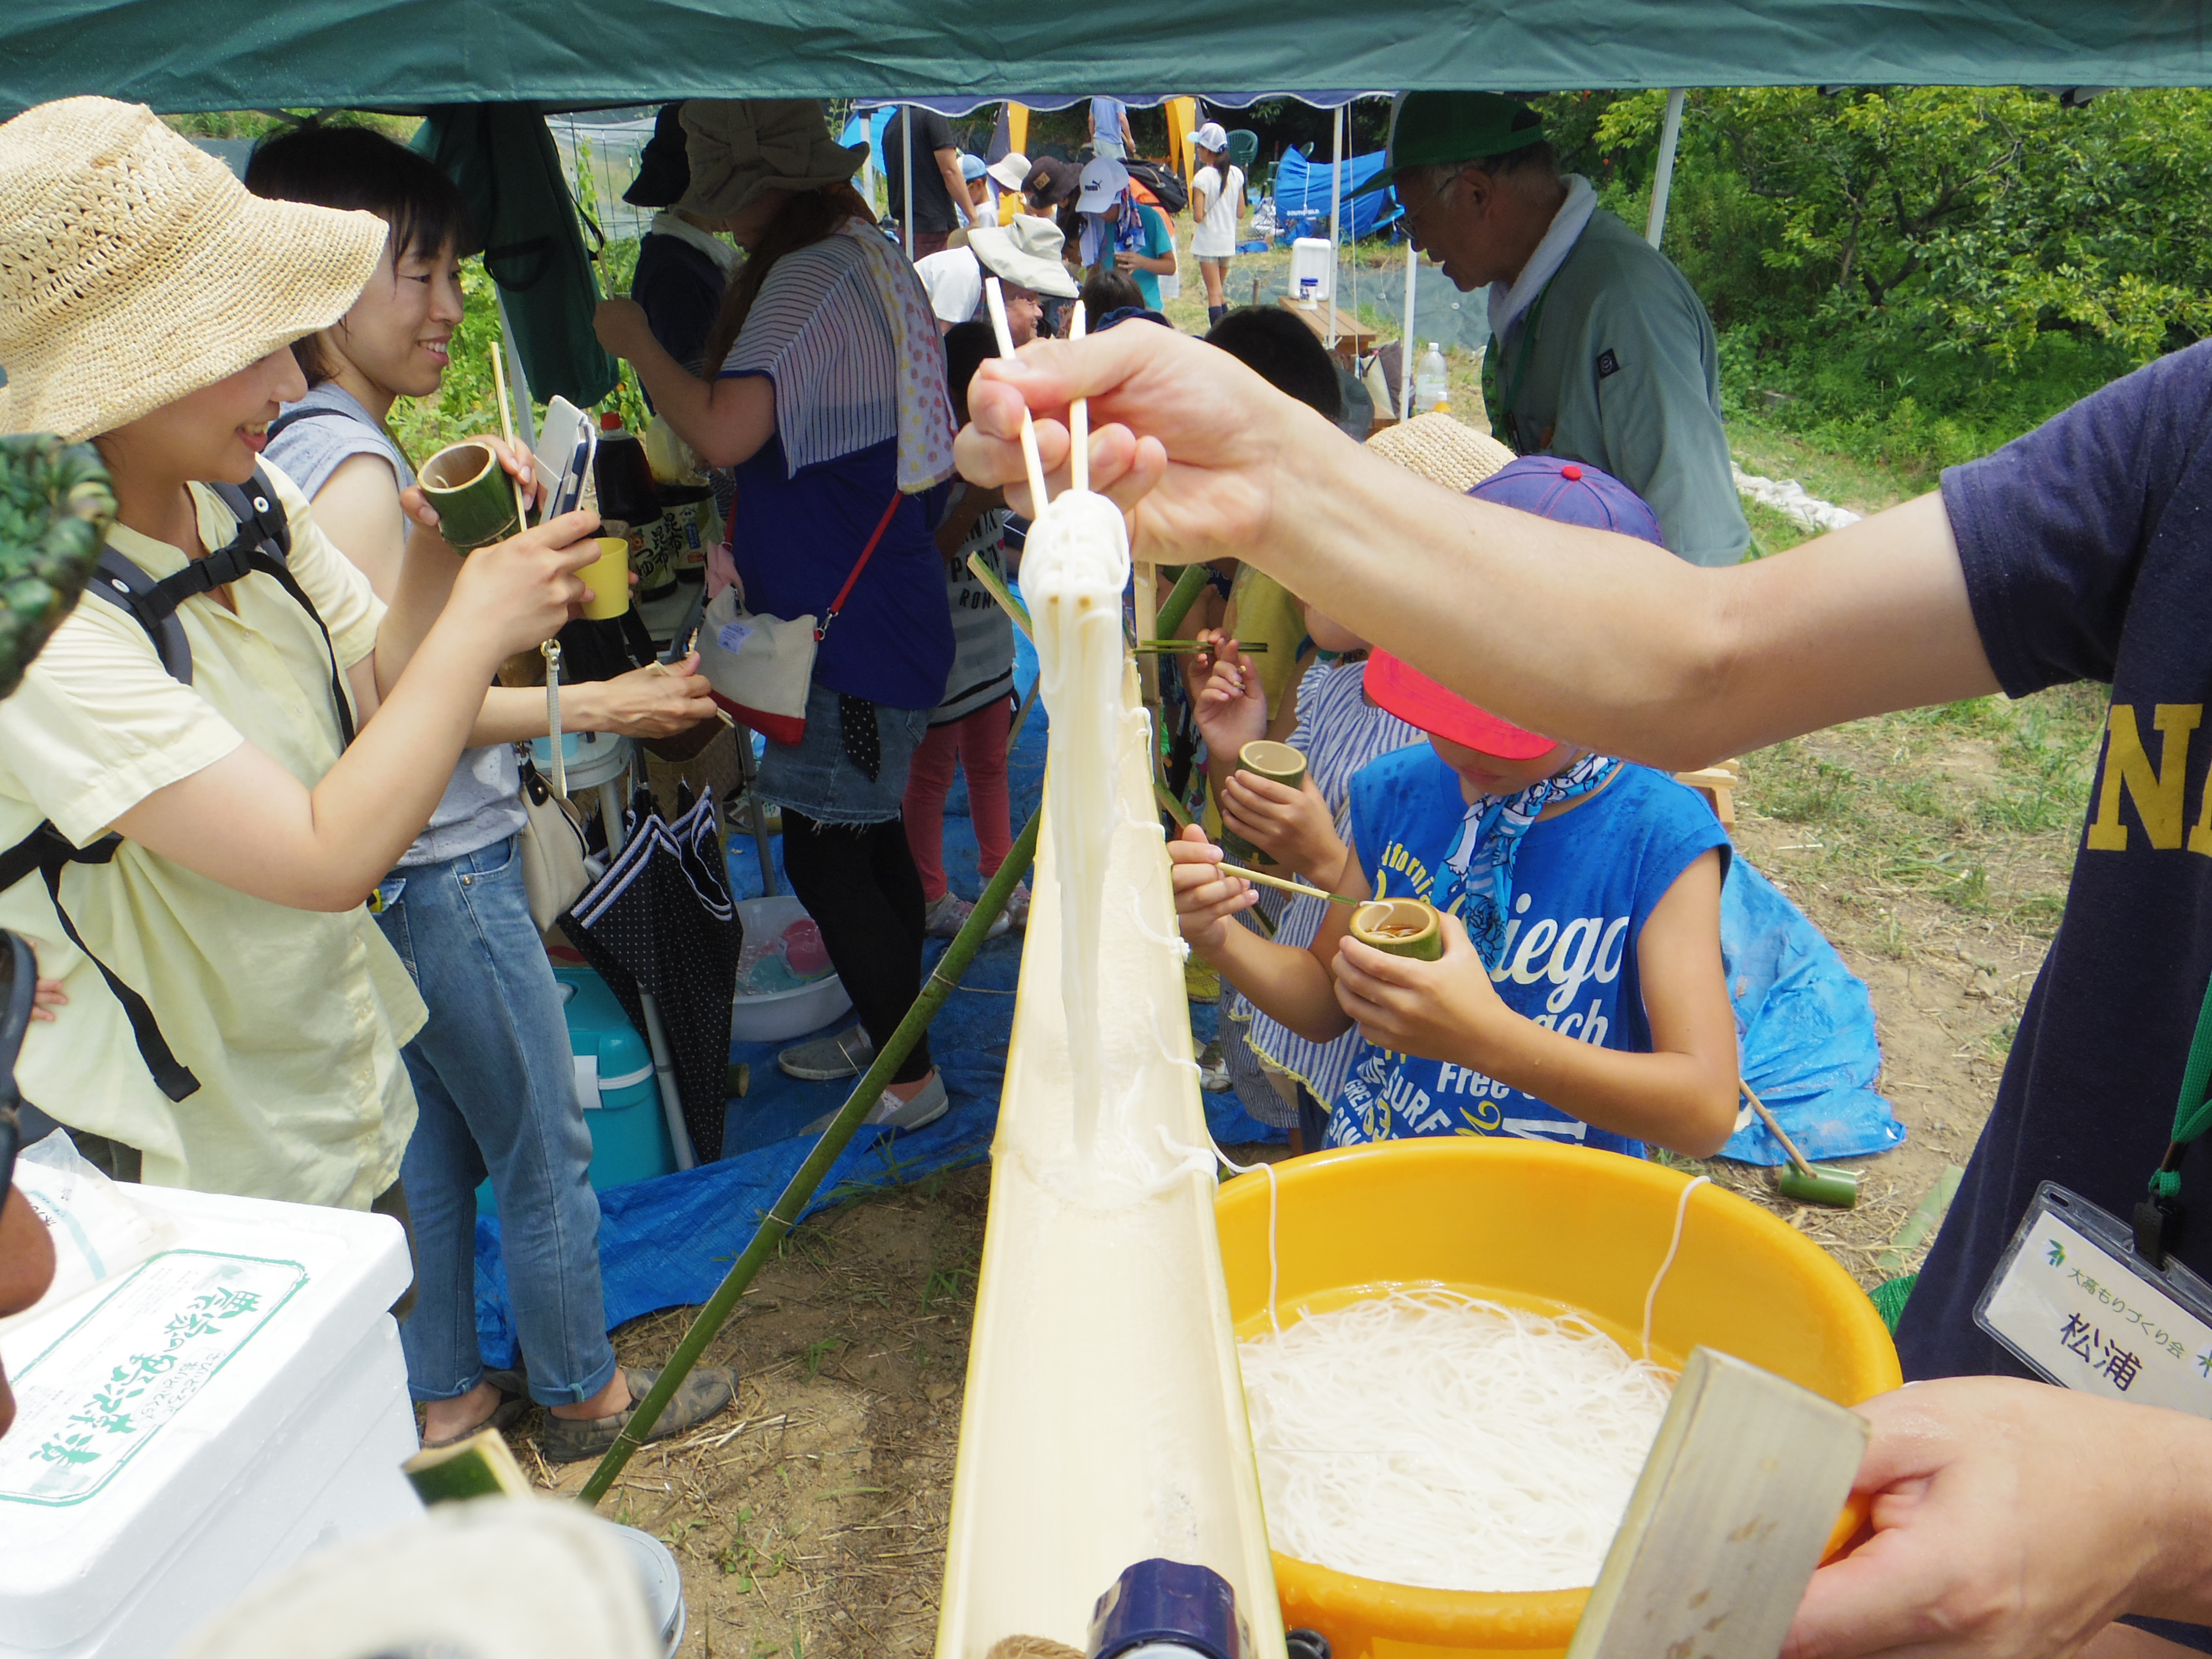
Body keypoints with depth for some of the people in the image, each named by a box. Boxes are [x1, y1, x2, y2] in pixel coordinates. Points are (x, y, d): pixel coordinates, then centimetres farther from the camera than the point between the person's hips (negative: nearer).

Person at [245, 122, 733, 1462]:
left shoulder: (300, 450, 9)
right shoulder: (354, 467, -21)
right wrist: (594, 706, -19)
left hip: (401, 870, 10)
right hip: (443, 869, -10)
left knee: (436, 1142, 20)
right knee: (547, 1145, 7)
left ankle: (445, 1393, 35)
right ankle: (583, 1392, 26)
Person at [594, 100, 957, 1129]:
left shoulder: (809, 279, -18)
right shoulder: (873, 262, 14)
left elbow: (726, 432, -28)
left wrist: (636, 343, -13)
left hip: (850, 628, -10)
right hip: (884, 611, 10)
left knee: (823, 855, -3)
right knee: (866, 837, 18)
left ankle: (910, 1080, 8)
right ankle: (887, 1033, 33)